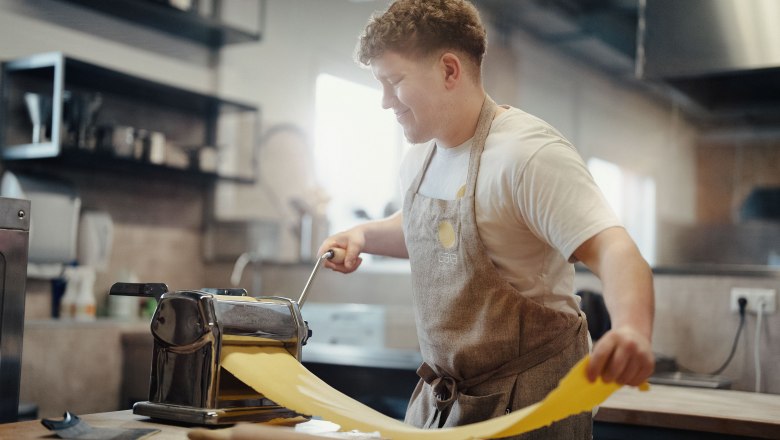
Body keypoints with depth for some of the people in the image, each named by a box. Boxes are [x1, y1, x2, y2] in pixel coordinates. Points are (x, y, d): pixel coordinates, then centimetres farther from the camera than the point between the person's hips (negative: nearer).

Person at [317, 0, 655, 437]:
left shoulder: (529, 152, -21)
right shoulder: (421, 156, 4)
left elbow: (616, 252, -30)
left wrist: (632, 329, -50)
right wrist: (364, 236, 5)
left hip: (527, 401, -7)